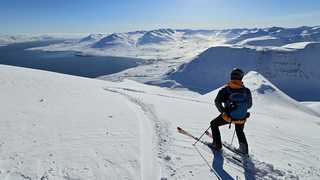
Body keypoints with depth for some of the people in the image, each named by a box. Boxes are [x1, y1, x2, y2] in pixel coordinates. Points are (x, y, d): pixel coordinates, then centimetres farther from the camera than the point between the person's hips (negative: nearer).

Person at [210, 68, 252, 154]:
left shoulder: (226, 89, -13)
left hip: (228, 116, -3)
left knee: (214, 124, 22)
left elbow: (217, 101, -18)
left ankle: (217, 144, 22)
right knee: (240, 131, 34)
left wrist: (223, 111, -5)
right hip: (241, 119, 3)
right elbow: (249, 105, 5)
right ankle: (244, 149, 41)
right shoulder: (246, 90, -6)